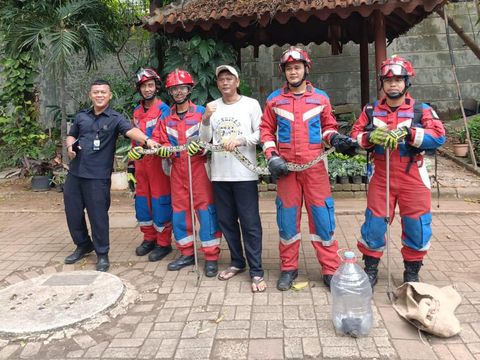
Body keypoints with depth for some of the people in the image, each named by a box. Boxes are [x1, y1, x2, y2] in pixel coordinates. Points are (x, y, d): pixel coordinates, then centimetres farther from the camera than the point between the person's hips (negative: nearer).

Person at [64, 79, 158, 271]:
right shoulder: (81, 116, 11)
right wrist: (70, 146, 1)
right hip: (75, 173, 5)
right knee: (72, 212, 13)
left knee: (98, 215, -1)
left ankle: (102, 254, 17)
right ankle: (83, 245, 35)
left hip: (98, 176, -5)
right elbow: (71, 135, 23)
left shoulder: (115, 118, -4)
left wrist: (146, 140, -41)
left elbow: (131, 130, -22)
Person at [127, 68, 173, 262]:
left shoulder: (163, 110, -7)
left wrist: (144, 149, -33)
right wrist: (131, 162, 18)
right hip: (140, 161, 7)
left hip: (158, 160, -7)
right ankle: (149, 238, 26)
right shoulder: (136, 111, 15)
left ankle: (164, 243, 9)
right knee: (142, 200, 12)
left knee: (160, 202, -2)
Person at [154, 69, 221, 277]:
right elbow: (160, 141, 10)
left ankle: (211, 257, 3)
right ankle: (187, 254, 24)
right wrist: (163, 149, -12)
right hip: (177, 169, 5)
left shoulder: (201, 112, -2)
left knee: (206, 209, -5)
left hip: (199, 166, -5)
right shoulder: (167, 118, 12)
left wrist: (200, 146, -25)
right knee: (179, 210, 10)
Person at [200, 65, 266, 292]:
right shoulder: (212, 107, 12)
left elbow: (261, 134, -3)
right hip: (220, 174, 4)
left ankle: (256, 271, 5)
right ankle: (237, 262, 29)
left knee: (250, 223, -2)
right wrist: (206, 119, -8)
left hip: (245, 174, -4)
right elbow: (204, 140, 7)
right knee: (226, 221, 12)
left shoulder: (251, 104, 2)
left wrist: (240, 140, -18)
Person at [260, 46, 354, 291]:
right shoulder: (274, 99, 7)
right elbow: (266, 130, 8)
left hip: (315, 166, 0)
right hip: (286, 167, 1)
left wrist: (334, 138, -9)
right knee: (287, 217, 6)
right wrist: (272, 157, -4)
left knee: (322, 217, -1)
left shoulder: (320, 98, 7)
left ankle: (330, 270, 10)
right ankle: (288, 268, 20)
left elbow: (328, 126, 14)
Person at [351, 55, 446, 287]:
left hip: (412, 178, -1)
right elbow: (355, 136, 2)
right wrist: (370, 136, -20)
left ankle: (412, 273, 26)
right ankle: (370, 270, 23)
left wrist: (407, 133, -26)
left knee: (416, 225, 5)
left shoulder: (421, 110, 0)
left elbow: (438, 136, -13)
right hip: (381, 177, 1)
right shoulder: (371, 110, 8)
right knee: (374, 224, 4)